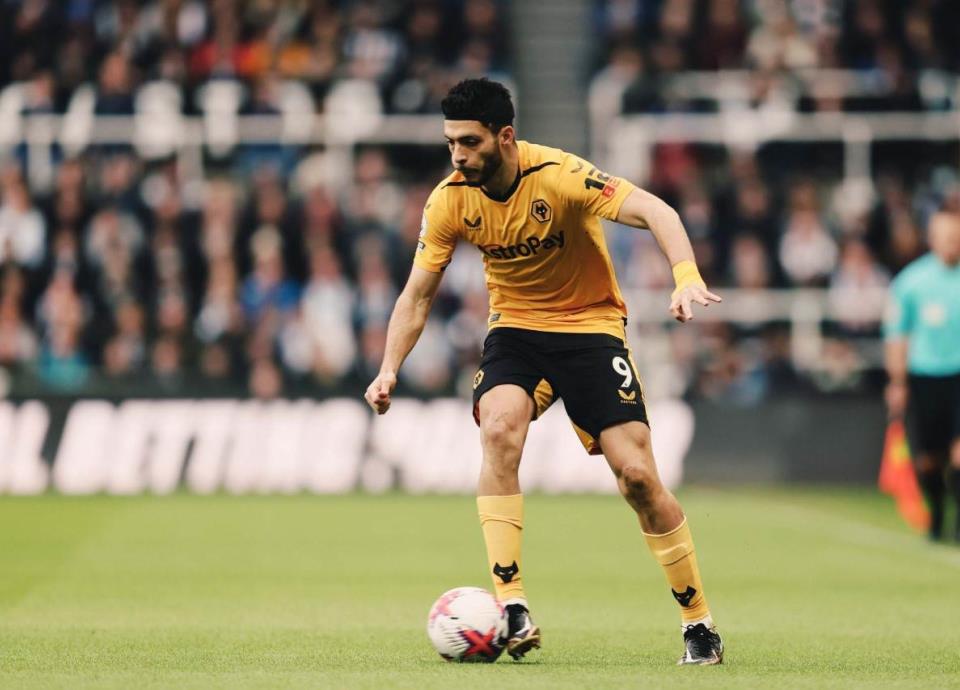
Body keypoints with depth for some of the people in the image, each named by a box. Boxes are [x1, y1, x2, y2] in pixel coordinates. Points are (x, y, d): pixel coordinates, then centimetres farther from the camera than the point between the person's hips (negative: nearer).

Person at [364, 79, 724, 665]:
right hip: (515, 328, 3)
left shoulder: (558, 176, -23)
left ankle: (700, 623, 7)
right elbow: (418, 293, 1)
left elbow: (654, 211, -31)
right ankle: (512, 608, -27)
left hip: (591, 326, -3)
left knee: (637, 473, -11)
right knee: (499, 428, -28)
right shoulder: (452, 199, -9)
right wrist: (390, 370, -11)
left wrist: (687, 277, -48)